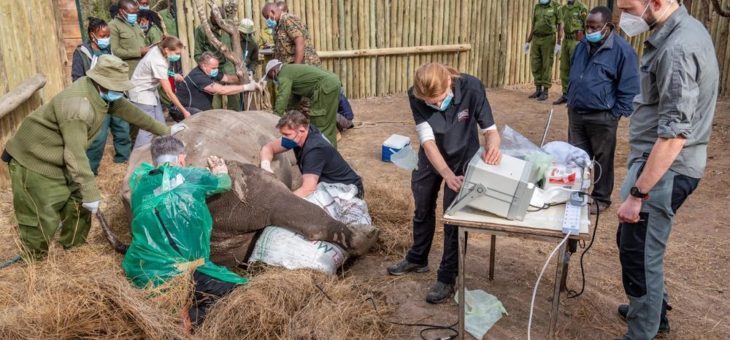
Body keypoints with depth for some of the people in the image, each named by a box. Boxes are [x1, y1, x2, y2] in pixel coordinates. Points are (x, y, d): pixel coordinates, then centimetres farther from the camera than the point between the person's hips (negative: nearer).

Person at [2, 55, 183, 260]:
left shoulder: (102, 92, -6)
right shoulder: (78, 104, -34)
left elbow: (128, 110, 8)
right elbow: (75, 154, -35)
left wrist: (163, 130, 15)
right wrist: (90, 193, -32)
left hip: (59, 158, 9)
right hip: (33, 158, -9)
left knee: (78, 200, 15)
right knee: (44, 218, -3)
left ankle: (73, 245, 34)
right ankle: (34, 263, 19)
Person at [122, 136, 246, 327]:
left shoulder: (139, 177, 12)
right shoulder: (192, 176, 2)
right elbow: (225, 183, 22)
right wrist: (220, 171, 44)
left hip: (140, 273, 6)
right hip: (184, 273, -6)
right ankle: (192, 317, -20)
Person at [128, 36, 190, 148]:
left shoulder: (157, 49, -7)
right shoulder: (159, 63, -30)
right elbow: (169, 92, -26)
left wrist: (173, 76, -1)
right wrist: (184, 111, -21)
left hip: (150, 90, 9)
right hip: (142, 94, -9)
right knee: (147, 129, -12)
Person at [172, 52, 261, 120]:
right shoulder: (197, 77, -29)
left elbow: (228, 78, 3)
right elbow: (222, 90, -34)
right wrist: (246, 87, -33)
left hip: (199, 109, 9)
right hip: (183, 110, -9)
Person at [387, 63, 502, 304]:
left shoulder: (472, 88, -33)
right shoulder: (415, 96, -29)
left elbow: (490, 130, -28)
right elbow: (427, 141, -33)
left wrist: (492, 147, -52)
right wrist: (447, 175, -47)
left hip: (462, 158, -2)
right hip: (431, 157, 3)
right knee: (423, 209, 18)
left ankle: (447, 278, 13)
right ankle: (417, 259, 41)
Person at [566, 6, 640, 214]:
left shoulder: (622, 50, -12)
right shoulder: (582, 46, 8)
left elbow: (629, 89, -10)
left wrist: (615, 115, -11)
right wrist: (571, 102, 15)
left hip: (602, 117, -6)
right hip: (575, 113, 6)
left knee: (602, 160, 7)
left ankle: (601, 199, 20)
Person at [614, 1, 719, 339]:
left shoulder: (677, 48, -23)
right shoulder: (683, 30, 8)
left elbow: (673, 134, -27)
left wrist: (637, 194, -24)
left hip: (663, 167, -10)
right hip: (655, 159, 10)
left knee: (640, 255, 0)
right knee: (632, 243, 22)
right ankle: (652, 310, 41)